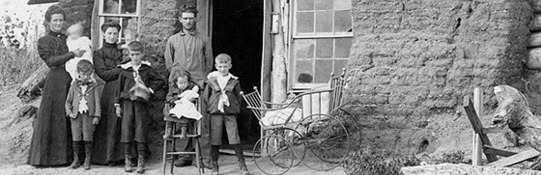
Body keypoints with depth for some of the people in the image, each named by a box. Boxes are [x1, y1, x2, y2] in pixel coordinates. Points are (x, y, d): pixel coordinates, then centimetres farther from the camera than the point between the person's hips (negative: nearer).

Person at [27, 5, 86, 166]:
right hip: (55, 80, -4)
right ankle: (45, 156, 3)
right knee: (51, 116, -3)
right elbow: (51, 60, -9)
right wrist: (72, 54, -16)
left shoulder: (68, 39, 18)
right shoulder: (44, 41, 6)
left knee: (69, 118, 3)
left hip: (72, 80, 4)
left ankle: (66, 156, 9)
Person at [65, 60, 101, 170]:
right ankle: (76, 160, 13)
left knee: (88, 139, -1)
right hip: (76, 115, 2)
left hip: (89, 115, -2)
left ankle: (87, 161, 8)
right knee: (76, 139, 4)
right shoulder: (74, 86, 7)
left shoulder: (94, 86, 2)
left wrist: (97, 115, -7)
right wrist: (69, 112, -1)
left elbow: (97, 102, 0)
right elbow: (68, 101, 13)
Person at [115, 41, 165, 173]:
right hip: (127, 102, 1)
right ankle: (127, 160, 6)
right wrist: (117, 105, 7)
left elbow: (161, 81, 7)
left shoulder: (147, 69, 3)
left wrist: (151, 89, -3)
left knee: (141, 129, -2)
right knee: (127, 129, -1)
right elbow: (119, 87, 9)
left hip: (142, 102, -1)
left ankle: (141, 160, 2)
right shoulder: (125, 70, 4)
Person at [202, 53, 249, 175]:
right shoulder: (211, 80, 3)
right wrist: (211, 106, 5)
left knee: (235, 140, -3)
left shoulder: (234, 81, 2)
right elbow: (205, 96, 11)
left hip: (230, 114, -1)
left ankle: (242, 165, 7)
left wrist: (235, 109, 2)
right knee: (215, 141, 3)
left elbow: (239, 97, 10)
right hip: (215, 113, 1)